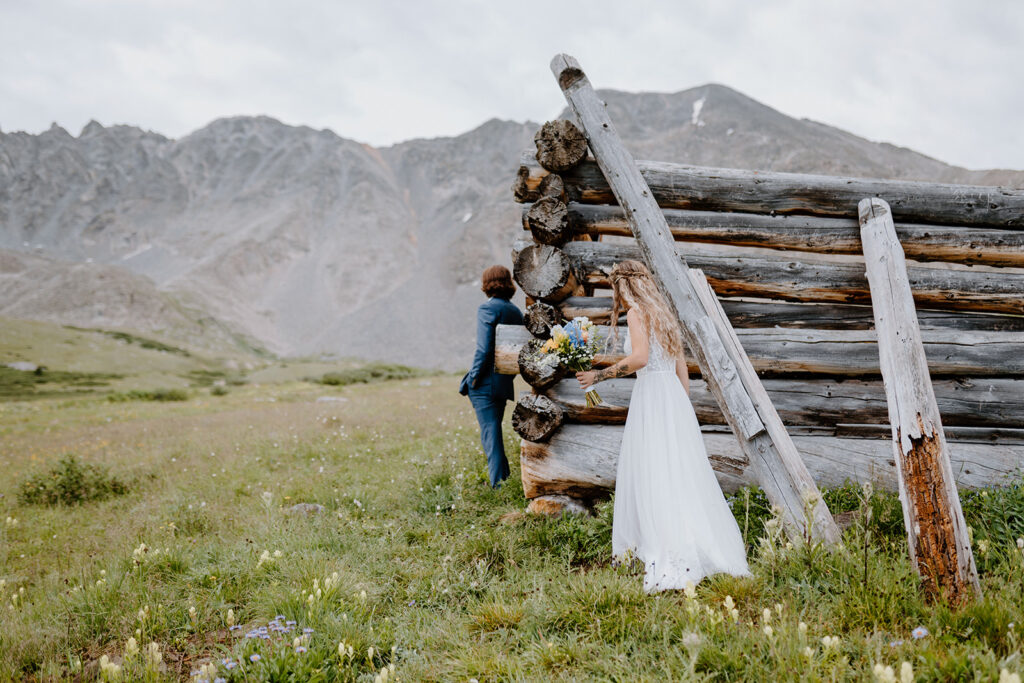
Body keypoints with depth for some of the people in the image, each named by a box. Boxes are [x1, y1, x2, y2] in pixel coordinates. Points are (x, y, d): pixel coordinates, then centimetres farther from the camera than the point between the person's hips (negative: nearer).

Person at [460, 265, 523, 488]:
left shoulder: (487, 308, -10)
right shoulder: (516, 312, 12)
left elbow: (484, 347, -18)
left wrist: (474, 377, -11)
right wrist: (508, 375, 17)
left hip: (485, 383, -7)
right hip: (504, 384, 7)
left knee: (490, 434, -4)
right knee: (494, 432, 19)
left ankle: (498, 485, -4)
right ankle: (505, 479, 24)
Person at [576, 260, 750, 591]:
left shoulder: (637, 312, -4)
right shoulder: (664, 315, 20)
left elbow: (639, 357, -20)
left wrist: (601, 374, -11)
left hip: (652, 394, -8)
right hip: (676, 397, 8)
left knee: (654, 478, -9)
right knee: (683, 475, 8)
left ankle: (669, 561, -14)